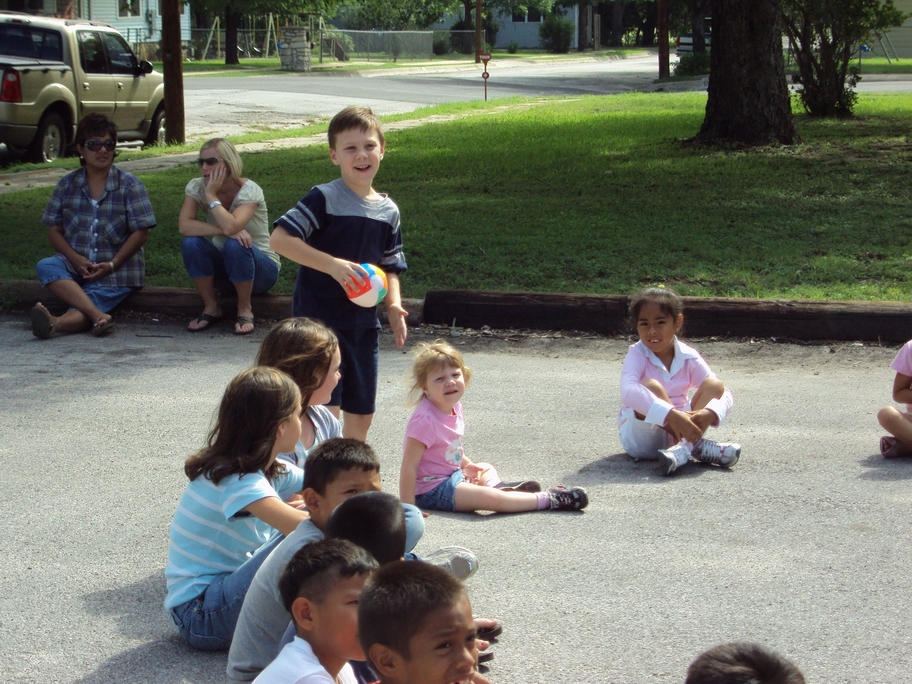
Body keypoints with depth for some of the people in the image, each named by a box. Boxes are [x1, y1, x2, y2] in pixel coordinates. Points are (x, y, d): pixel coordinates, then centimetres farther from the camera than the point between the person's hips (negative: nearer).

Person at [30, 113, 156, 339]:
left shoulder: (130, 185, 1)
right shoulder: (67, 184, 10)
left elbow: (140, 233, -3)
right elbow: (54, 230, 7)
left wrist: (111, 265, -14)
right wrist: (75, 259, -12)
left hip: (116, 270, -3)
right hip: (75, 266, 3)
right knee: (45, 267, -30)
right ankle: (100, 316, -47)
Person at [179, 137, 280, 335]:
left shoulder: (249, 190, -20)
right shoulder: (197, 187, -8)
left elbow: (230, 226, -39)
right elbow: (184, 225, -25)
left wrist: (211, 195, -27)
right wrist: (225, 230, -34)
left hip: (261, 267, -4)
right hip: (224, 268, 4)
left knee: (234, 244, -36)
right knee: (190, 243, -25)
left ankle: (245, 310, -13)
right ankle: (211, 308, -8)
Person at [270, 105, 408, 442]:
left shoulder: (388, 211, 8)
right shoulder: (324, 199, -11)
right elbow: (279, 238, -19)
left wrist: (393, 305, -4)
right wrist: (333, 265, -26)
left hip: (363, 324, 6)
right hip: (319, 321, -6)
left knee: (361, 415, 13)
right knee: (326, 411, -10)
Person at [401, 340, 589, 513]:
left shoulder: (453, 406, 2)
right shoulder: (425, 420, -26)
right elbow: (409, 465, -28)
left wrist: (466, 465, 14)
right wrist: (407, 508, -30)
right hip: (431, 489, -10)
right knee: (493, 499, -24)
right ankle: (547, 500, -14)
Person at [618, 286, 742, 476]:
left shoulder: (689, 358, 0)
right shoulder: (637, 355, -12)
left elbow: (724, 394, -6)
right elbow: (628, 392, -33)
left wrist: (710, 413, -31)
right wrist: (671, 414, -44)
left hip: (677, 430, 4)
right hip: (640, 435, -4)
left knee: (714, 384, -11)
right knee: (650, 387, -29)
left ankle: (683, 448, -33)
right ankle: (696, 446, -28)